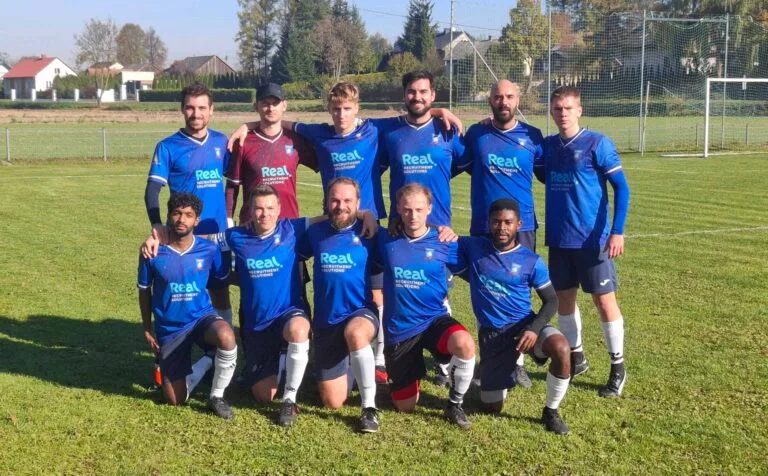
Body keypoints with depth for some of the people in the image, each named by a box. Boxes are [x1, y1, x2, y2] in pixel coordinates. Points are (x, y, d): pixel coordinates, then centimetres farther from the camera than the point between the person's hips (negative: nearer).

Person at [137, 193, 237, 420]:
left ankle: (216, 397, -13)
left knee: (226, 337, -38)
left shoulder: (209, 250, -10)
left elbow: (225, 279, 7)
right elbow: (144, 291, 4)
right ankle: (205, 364, 29)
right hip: (169, 329, 1)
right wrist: (147, 329, 7)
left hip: (202, 317, -1)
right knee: (176, 400, -3)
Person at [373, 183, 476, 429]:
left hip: (434, 320, -1)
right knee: (405, 406, 7)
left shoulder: (444, 243, -4)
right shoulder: (386, 240, -2)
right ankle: (412, 371, 44)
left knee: (464, 344, -37)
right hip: (398, 329, 1)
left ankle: (455, 404, -11)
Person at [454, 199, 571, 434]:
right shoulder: (472, 247, -4)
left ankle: (551, 412, -10)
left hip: (524, 325, -1)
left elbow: (551, 300, -2)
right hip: (490, 332, 1)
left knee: (562, 350, -35)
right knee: (492, 407, 4)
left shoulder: (532, 261, -7)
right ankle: (509, 366, 40)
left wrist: (534, 329, -19)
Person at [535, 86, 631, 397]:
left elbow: (621, 188, -9)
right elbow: (542, 177, 17)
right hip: (558, 239, 5)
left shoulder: (597, 144, -9)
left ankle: (617, 368, 13)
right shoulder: (547, 146, 5)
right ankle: (576, 358, 30)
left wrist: (617, 231, -16)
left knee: (604, 301, 1)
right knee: (564, 298, 12)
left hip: (593, 240, -5)